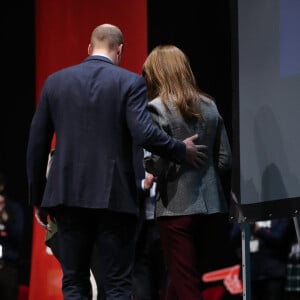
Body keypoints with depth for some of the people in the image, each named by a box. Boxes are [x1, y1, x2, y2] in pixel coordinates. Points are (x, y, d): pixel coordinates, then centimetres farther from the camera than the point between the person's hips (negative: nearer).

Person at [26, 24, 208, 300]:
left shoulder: (55, 81, 7)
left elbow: (37, 144, 7)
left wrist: (37, 197, 14)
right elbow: (144, 134, -16)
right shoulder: (130, 82, -3)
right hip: (114, 197, -3)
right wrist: (182, 151, 1)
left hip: (68, 195, 3)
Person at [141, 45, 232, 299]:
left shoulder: (157, 108, -11)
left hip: (177, 206, -6)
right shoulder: (209, 106, 7)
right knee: (179, 279, 17)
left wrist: (146, 167, 4)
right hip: (209, 204, 6)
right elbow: (224, 160, 7)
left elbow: (156, 163, -17)